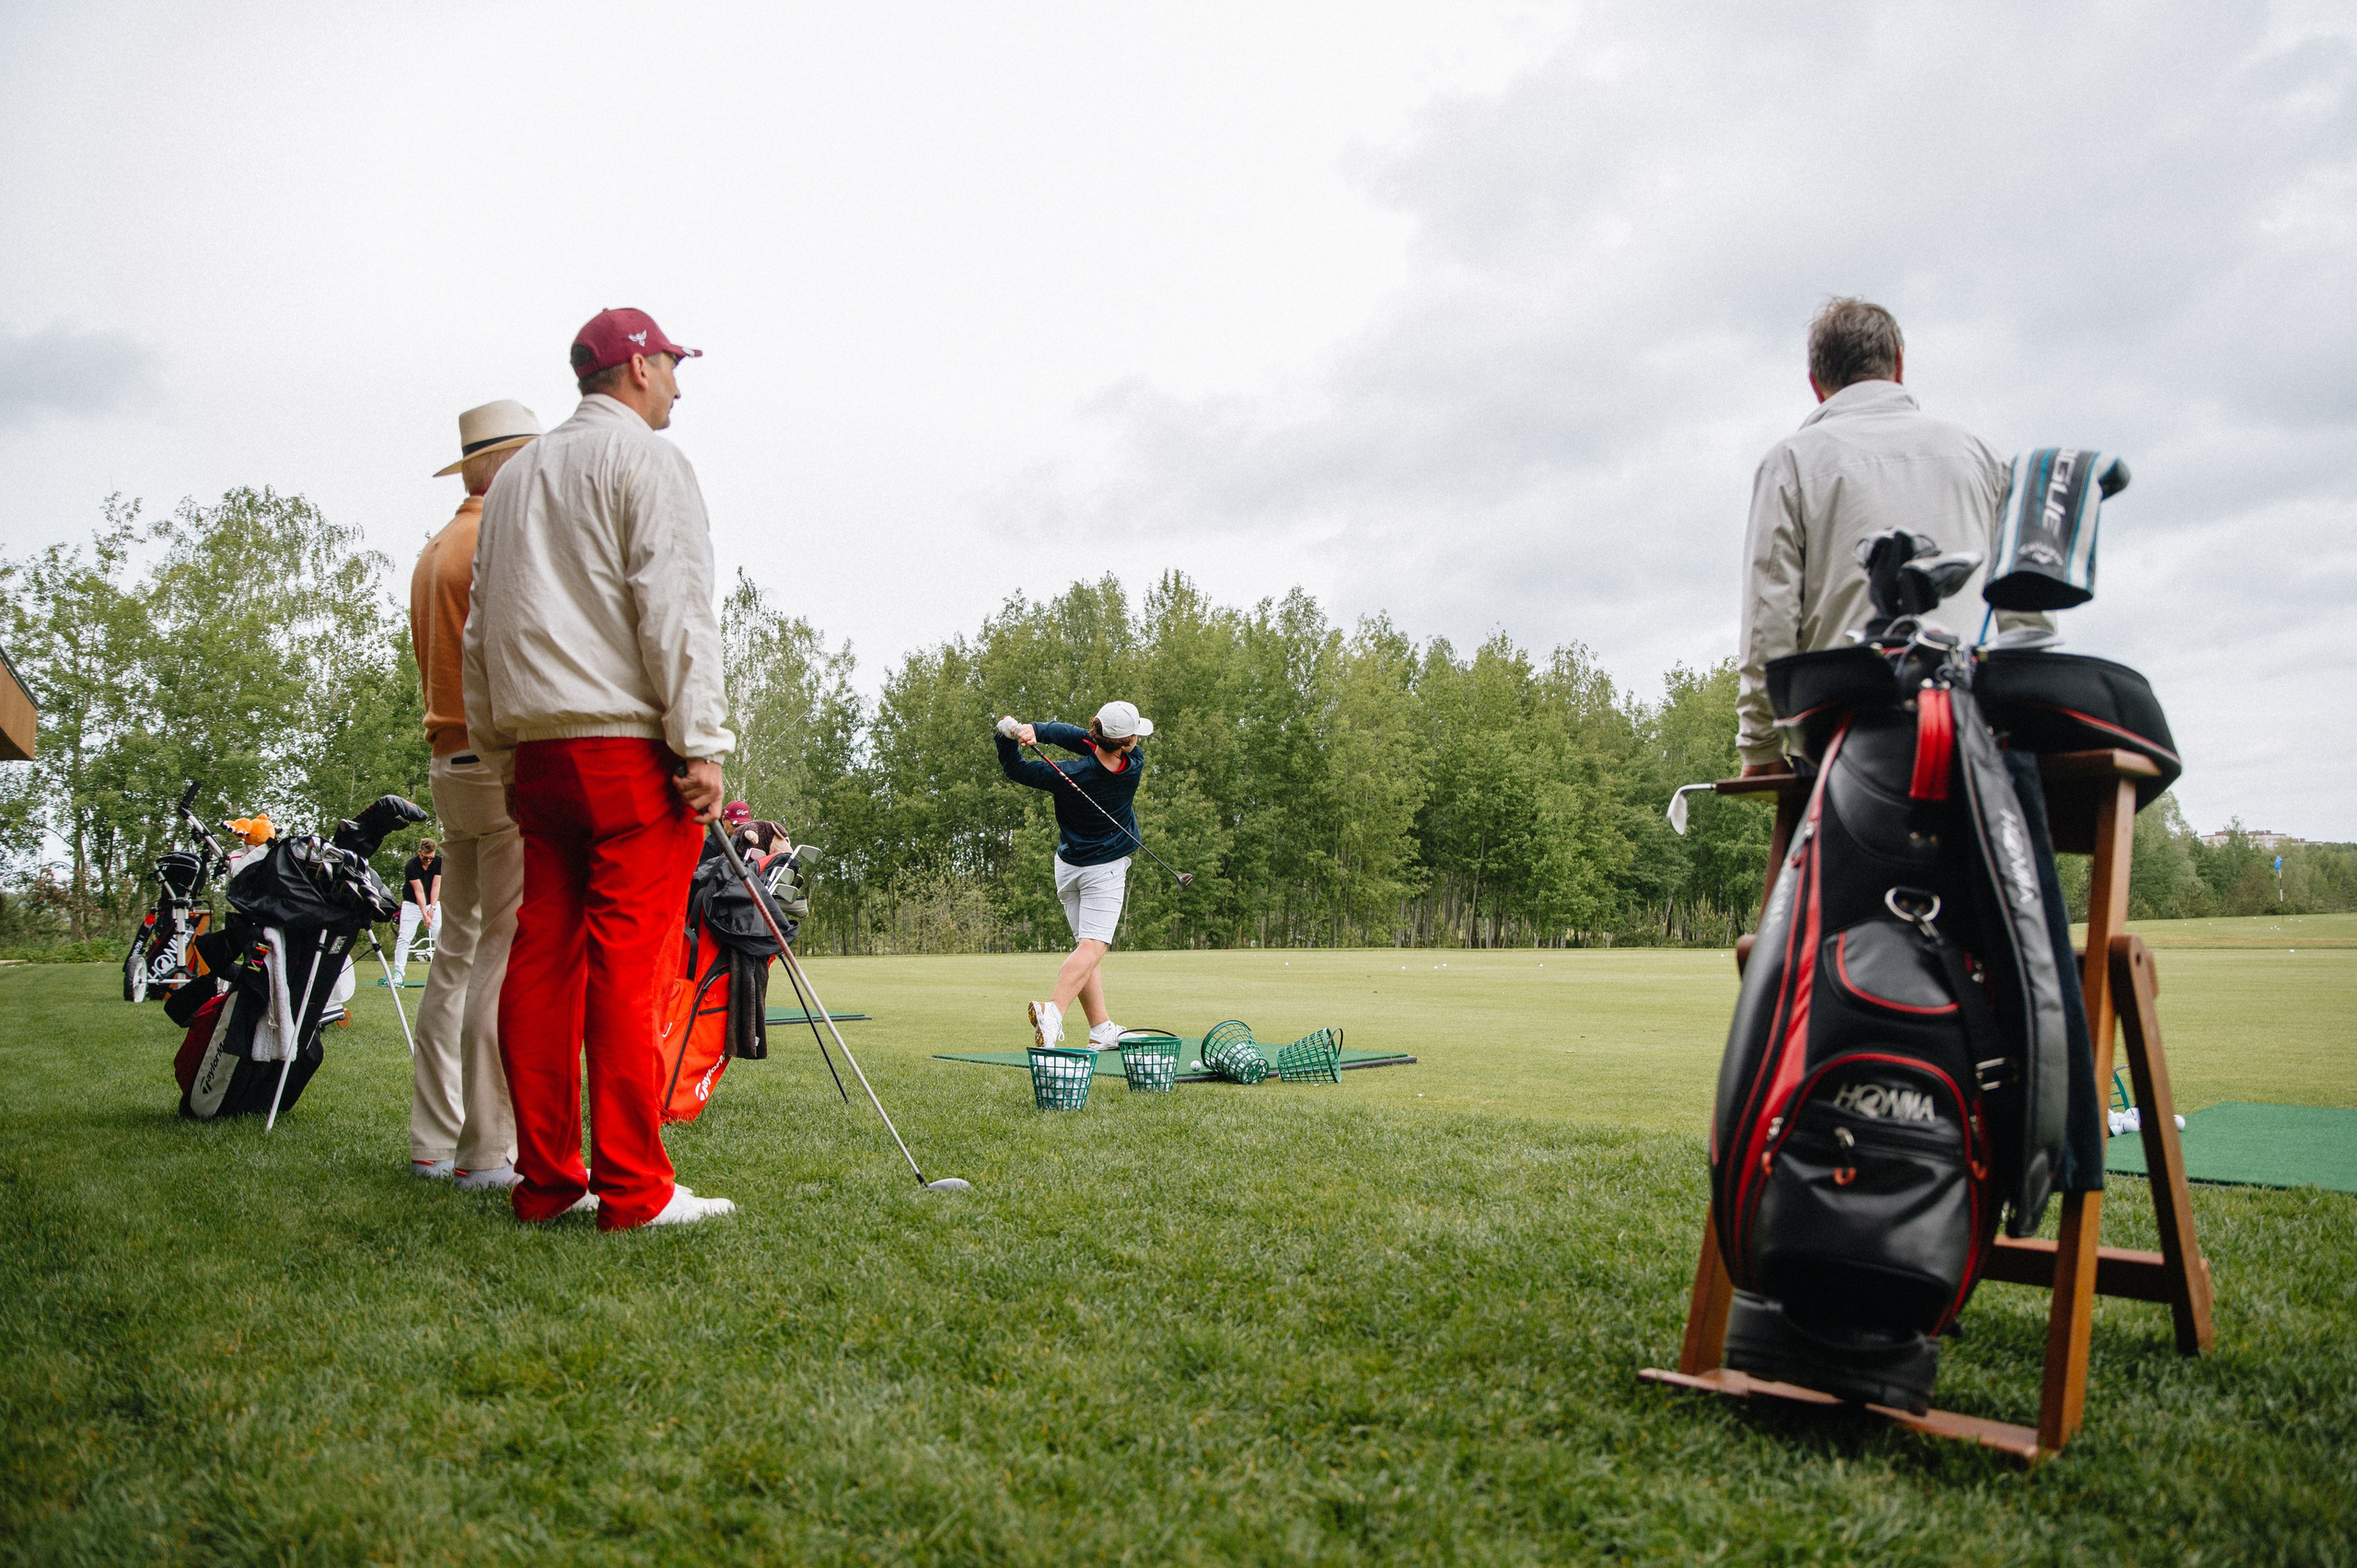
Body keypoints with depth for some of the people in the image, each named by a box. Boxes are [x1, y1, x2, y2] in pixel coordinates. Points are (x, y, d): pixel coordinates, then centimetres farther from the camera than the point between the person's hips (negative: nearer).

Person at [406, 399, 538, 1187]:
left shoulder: (432, 552, 22)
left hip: (451, 765, 10)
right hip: (509, 765, -10)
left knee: (455, 953, 11)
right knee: (506, 954, -9)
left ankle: (434, 1142, 15)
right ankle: (488, 1151, -7)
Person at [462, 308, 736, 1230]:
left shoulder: (516, 475, 23)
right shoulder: (645, 459, -1)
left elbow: (483, 631, 23)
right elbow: (674, 605, -12)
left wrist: (502, 756, 24)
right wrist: (701, 743, -13)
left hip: (536, 752, 8)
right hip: (629, 741, -7)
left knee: (541, 959, 6)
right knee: (629, 963, -8)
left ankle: (546, 1180, 10)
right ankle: (633, 1189, -6)